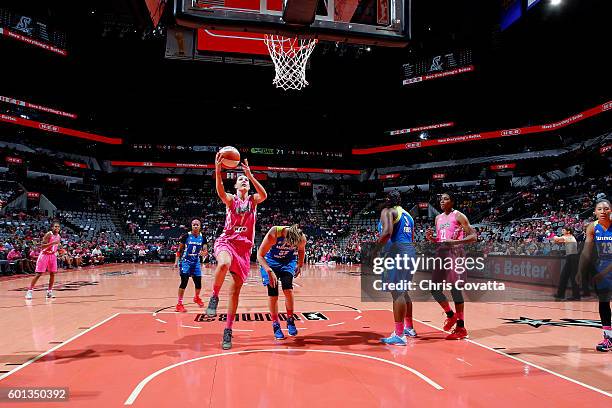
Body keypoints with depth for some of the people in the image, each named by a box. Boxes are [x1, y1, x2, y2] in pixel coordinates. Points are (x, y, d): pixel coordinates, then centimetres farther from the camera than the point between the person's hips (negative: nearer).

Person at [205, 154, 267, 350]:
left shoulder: (253, 200, 10)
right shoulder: (231, 199, 6)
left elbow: (264, 195, -15)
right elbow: (220, 192, -19)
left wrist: (251, 176, -24)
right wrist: (218, 170, -34)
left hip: (244, 247, 2)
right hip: (226, 241, -2)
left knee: (235, 291, 1)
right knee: (224, 264, -39)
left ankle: (228, 330, 9)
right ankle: (214, 297, -15)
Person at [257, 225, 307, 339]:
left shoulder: (301, 238, -25)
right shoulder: (273, 234, -36)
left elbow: (301, 250, 2)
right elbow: (260, 255, -29)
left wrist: (299, 265, 2)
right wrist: (269, 271, -40)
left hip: (289, 261, 2)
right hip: (271, 261, -1)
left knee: (288, 289, -16)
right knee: (272, 294, -7)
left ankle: (290, 321, 4)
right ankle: (275, 325, 10)